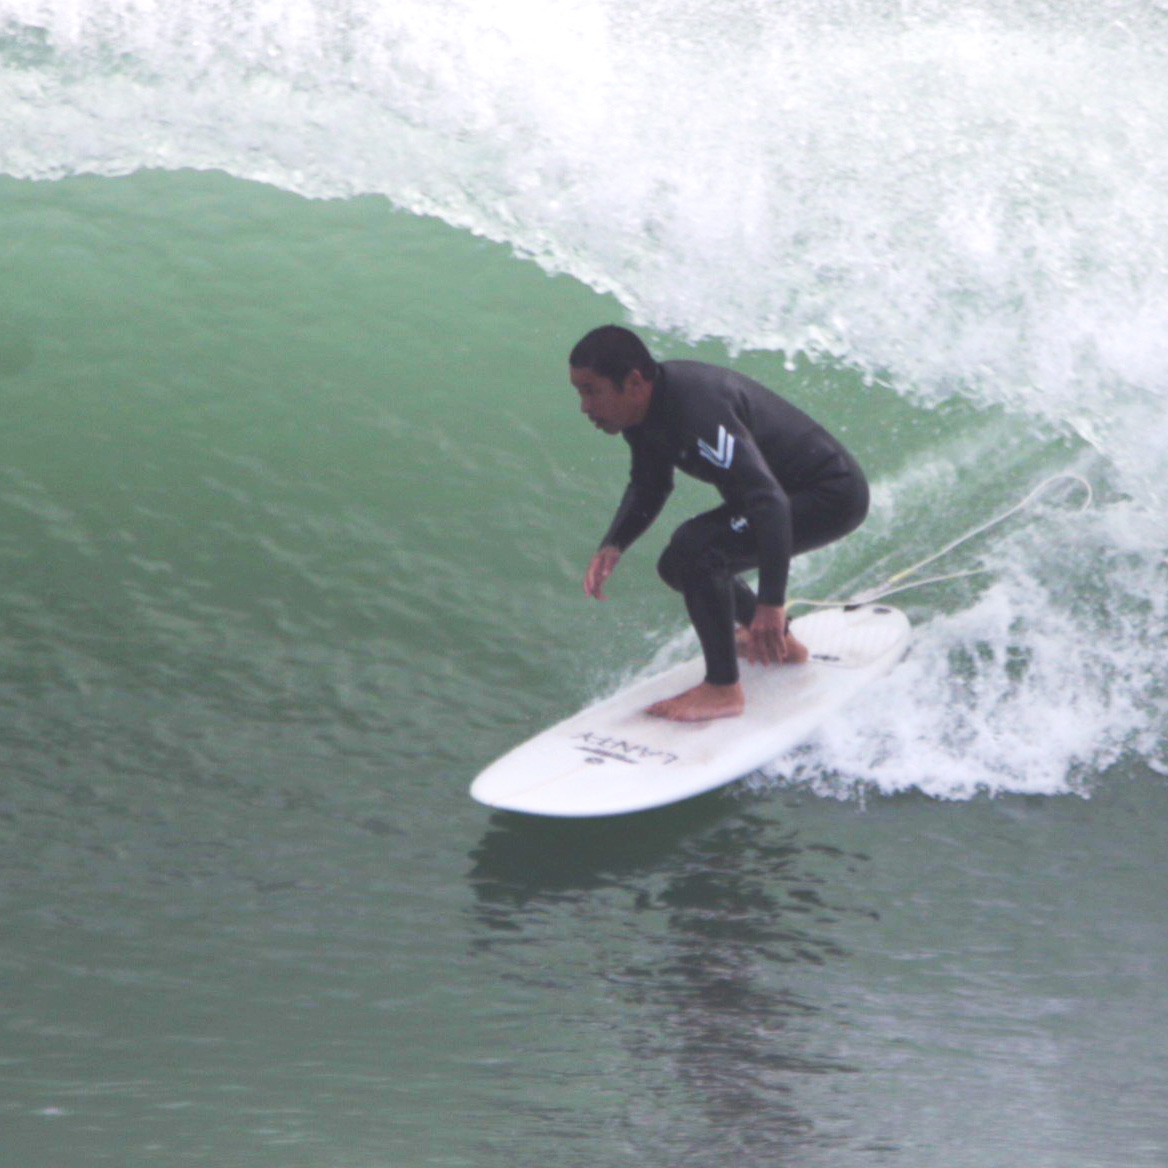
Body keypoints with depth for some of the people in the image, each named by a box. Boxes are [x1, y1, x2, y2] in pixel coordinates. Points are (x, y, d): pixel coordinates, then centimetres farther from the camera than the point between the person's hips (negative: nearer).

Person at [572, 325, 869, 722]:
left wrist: (771, 603, -43)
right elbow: (648, 488, 11)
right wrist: (612, 546, -7)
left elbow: (769, 500, -39)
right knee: (680, 567, 16)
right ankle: (781, 644, 38)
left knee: (695, 548, -26)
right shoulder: (644, 408, -5)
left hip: (833, 496, -10)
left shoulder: (697, 411, -34)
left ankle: (723, 690, -14)